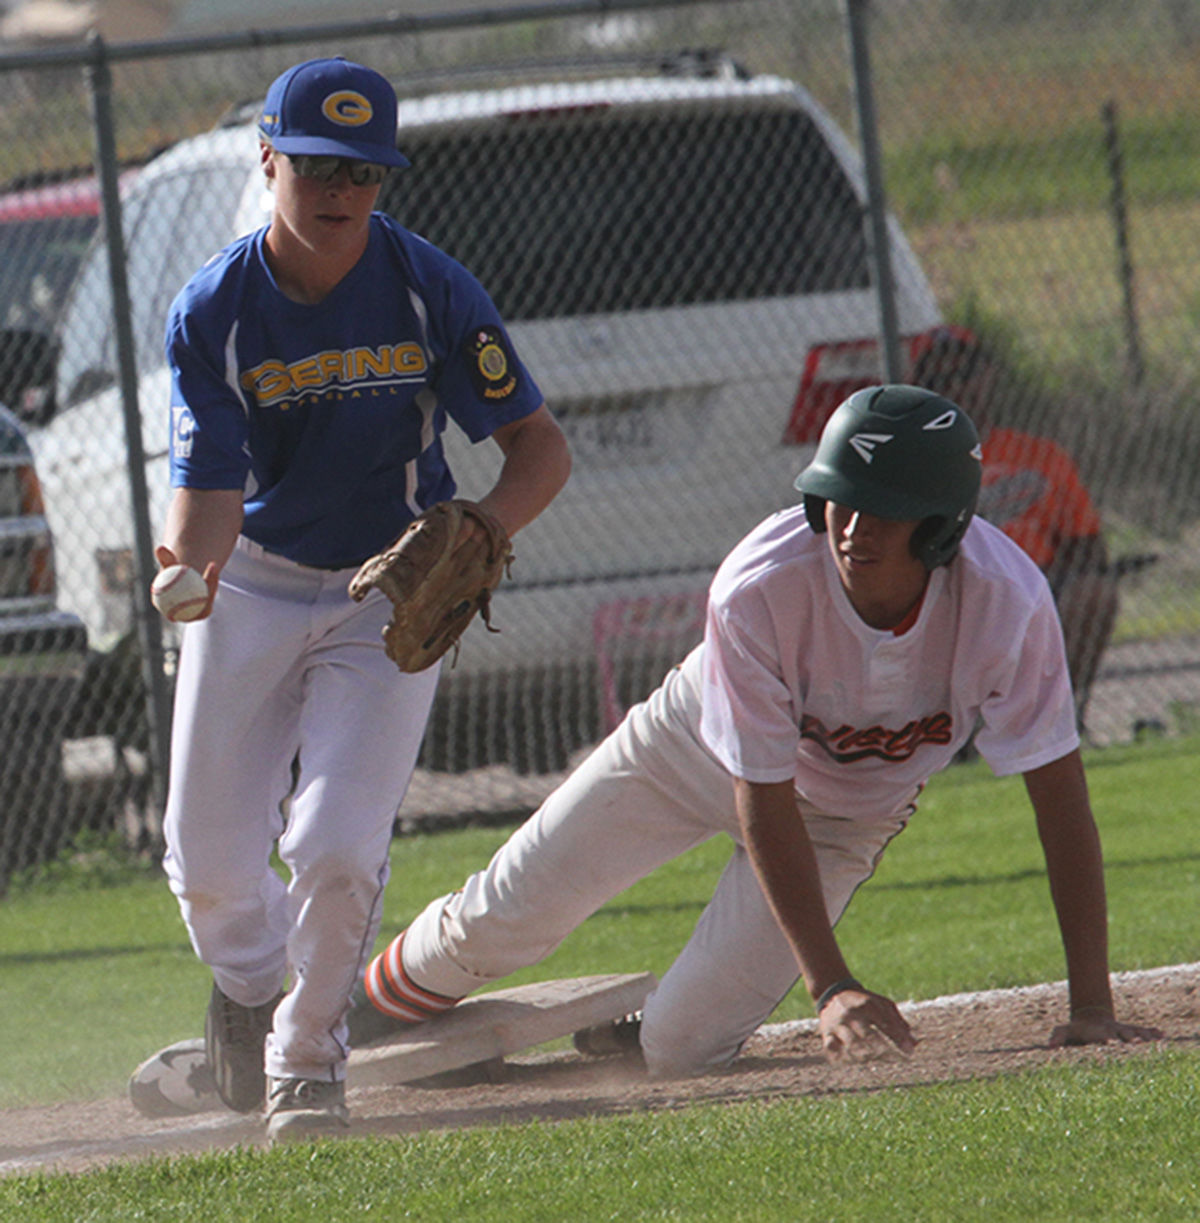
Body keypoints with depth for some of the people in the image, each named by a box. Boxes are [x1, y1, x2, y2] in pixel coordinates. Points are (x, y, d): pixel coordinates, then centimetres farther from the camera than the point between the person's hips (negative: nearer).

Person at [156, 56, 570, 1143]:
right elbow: (207, 482, -22)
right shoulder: (214, 311, -15)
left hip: (391, 591, -1)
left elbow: (541, 450, -12)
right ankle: (249, 986, 40)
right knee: (210, 861, 3)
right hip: (252, 588, 1)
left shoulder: (431, 292, -16)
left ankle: (308, 1059, 11)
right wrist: (188, 570, -44)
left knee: (337, 848, -16)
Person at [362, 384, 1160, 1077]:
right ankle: (371, 1011, 36)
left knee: (681, 1049, -10)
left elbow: (1060, 796, -31)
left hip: (849, 814, 1)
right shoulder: (757, 592, -38)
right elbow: (764, 808, -31)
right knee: (499, 927, 4)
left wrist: (1092, 1006, -37)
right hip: (702, 748, -1)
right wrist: (832, 986, -40)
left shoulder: (1006, 600, -37)